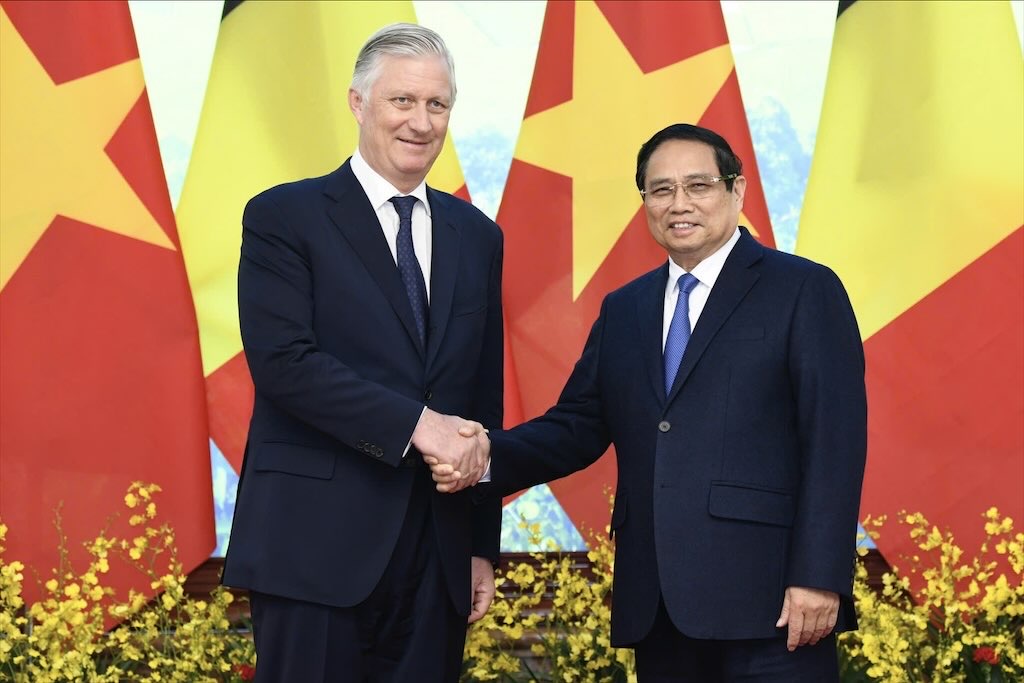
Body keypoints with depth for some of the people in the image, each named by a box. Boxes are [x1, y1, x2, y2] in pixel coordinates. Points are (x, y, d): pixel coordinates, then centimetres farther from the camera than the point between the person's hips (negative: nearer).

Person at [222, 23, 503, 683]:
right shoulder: (285, 217, -1)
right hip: (317, 546, -4)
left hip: (438, 554, 5)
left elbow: (484, 397, 16)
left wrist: (483, 545, 14)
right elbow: (281, 361, -14)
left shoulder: (476, 236, 14)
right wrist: (415, 423, -18)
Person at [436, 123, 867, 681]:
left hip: (764, 598, -5)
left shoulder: (804, 290, 1)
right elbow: (577, 426, 14)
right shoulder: (623, 309, 19)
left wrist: (818, 578, -14)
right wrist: (489, 456, -6)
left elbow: (834, 443, -6)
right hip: (655, 603, 5)